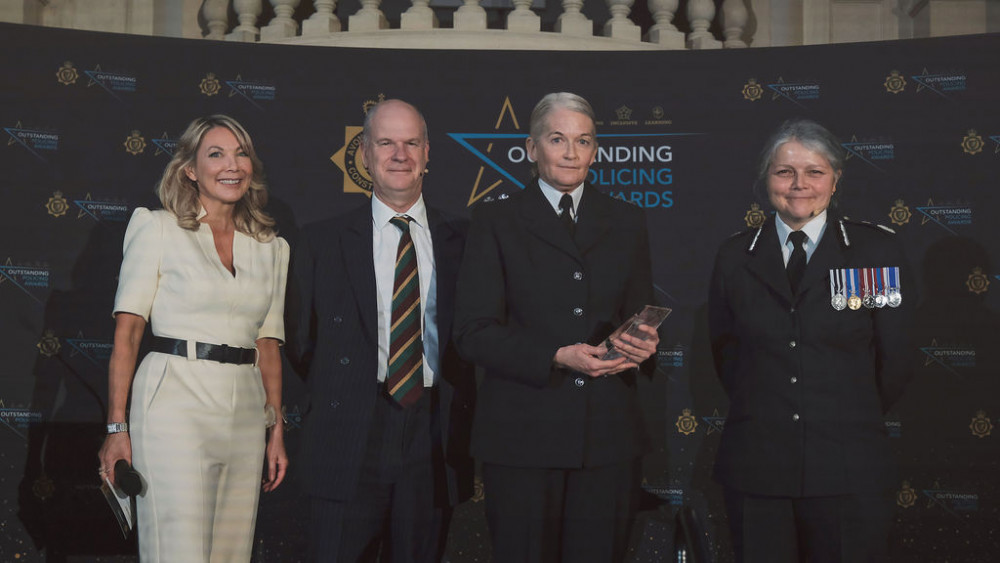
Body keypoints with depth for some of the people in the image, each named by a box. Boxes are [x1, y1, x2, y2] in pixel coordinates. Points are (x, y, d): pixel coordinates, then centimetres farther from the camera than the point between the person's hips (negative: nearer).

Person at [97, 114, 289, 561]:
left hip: (245, 414, 5)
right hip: (176, 403, -4)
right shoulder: (158, 229, 2)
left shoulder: (270, 248, 14)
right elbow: (127, 333, -3)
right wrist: (117, 427, -10)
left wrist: (277, 431, 9)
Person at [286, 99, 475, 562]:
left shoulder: (462, 239, 8)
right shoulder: (322, 241, 5)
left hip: (435, 438, 1)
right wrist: (339, 398, 4)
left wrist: (461, 405, 2)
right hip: (349, 438, -1)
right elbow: (300, 338, 8)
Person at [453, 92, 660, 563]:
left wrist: (645, 345, -8)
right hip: (523, 435, -2)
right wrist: (557, 357, -15)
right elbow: (474, 333, -4)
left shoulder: (627, 223, 13)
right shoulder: (496, 220, 3)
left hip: (608, 435, 3)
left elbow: (641, 317, 16)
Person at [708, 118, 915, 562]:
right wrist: (760, 413, 9)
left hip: (848, 472, -1)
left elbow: (894, 359, 4)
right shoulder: (735, 256, 5)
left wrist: (852, 421, 8)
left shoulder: (877, 251, 0)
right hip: (755, 468, 2)